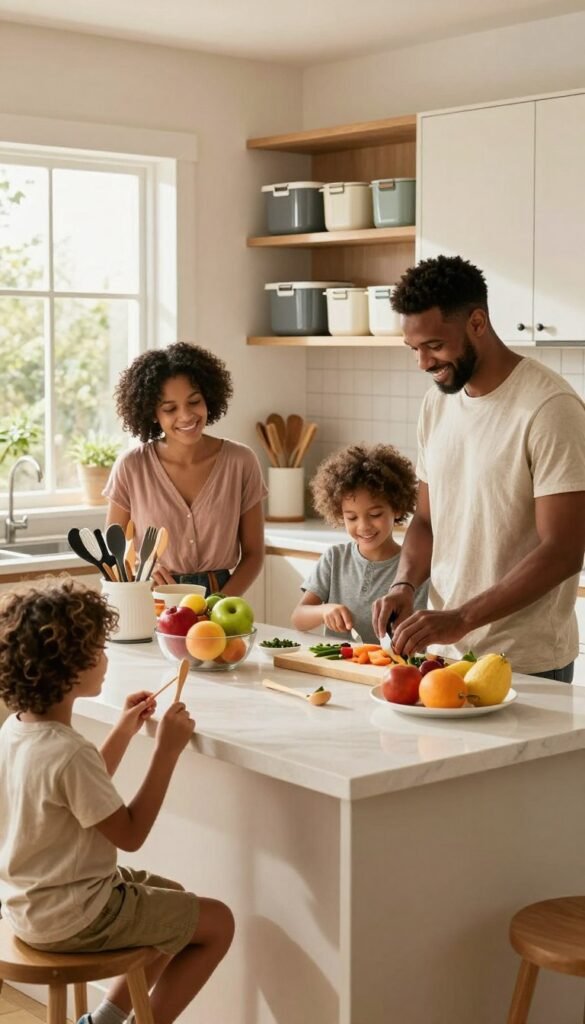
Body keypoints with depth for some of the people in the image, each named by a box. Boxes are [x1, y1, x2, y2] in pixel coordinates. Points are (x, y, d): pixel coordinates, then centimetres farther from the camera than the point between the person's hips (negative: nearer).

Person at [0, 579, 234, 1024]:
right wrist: (167, 750, -19)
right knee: (218, 922, 3)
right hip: (72, 919, -9)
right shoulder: (68, 752, -30)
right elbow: (130, 833, -20)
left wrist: (124, 731, 11)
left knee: (175, 900, 27)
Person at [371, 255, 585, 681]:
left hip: (526, 664, -6)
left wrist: (461, 619, -26)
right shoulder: (437, 403, 6)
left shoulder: (550, 407, -16)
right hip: (447, 651, 6)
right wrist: (405, 584, -6)